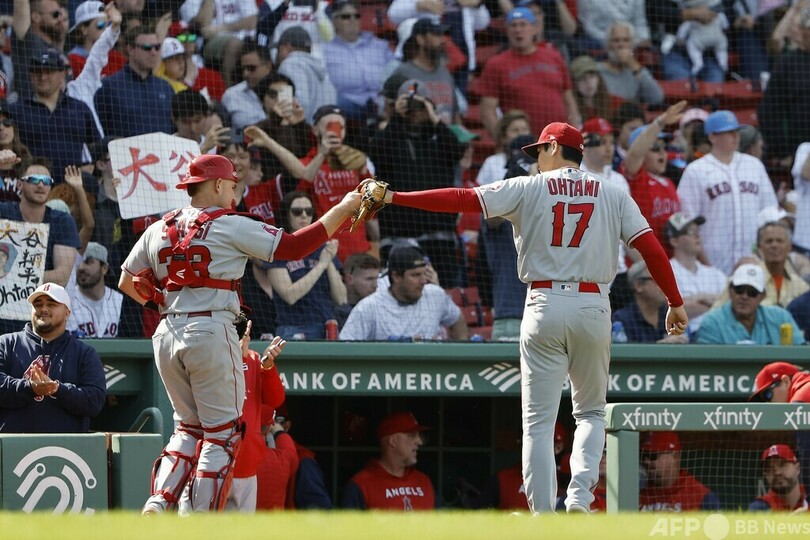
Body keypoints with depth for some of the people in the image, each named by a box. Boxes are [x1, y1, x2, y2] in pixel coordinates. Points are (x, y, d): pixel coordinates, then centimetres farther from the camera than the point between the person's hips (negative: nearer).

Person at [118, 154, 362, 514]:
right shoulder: (230, 227, -3)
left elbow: (127, 283, 16)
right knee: (221, 431, 1)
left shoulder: (158, 230, 12)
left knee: (188, 427, 18)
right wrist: (344, 208, 2)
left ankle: (157, 505, 1)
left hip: (167, 335, 6)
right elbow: (295, 246, -4)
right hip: (211, 332, -6)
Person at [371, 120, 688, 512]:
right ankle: (580, 495, -6)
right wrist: (675, 303, 6)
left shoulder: (528, 189, 4)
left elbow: (460, 200, -3)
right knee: (591, 412, 17)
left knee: (539, 421, 2)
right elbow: (651, 247, 0)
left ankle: (543, 518, -4)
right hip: (593, 305, 2)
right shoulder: (612, 195, 8)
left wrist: (393, 197, 0)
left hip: (545, 307, -2)